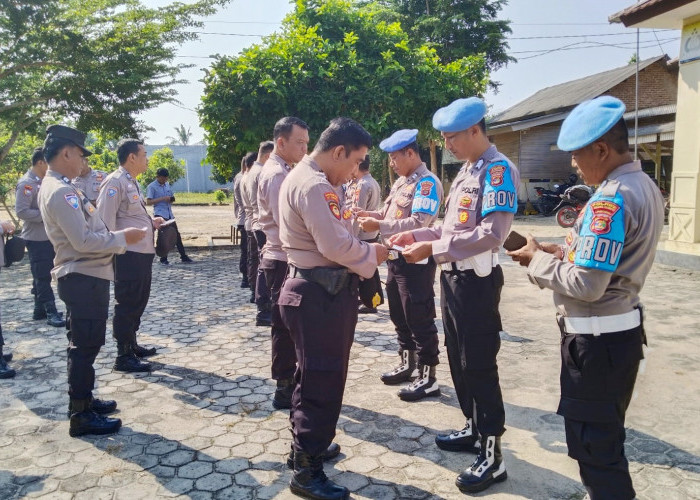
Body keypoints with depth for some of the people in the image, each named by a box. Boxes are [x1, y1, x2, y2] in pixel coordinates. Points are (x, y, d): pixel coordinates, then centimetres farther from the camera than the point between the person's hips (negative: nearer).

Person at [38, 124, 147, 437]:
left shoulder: (60, 187, 13)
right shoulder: (60, 191, -19)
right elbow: (83, 241, -24)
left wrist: (116, 237, 9)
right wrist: (123, 238, -14)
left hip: (85, 276, 11)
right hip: (83, 278, -11)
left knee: (83, 344, 19)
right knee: (85, 346, -2)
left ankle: (82, 401, 33)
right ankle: (81, 416, 8)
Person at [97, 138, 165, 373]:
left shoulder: (132, 182, 16)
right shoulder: (115, 182, -14)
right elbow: (105, 220, -20)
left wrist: (151, 222, 11)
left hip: (143, 253, 10)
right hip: (128, 255, -10)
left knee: (139, 301, 19)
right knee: (127, 304, -1)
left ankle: (131, 344, 35)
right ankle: (123, 357, 10)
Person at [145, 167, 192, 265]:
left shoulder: (167, 184, 16)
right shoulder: (151, 187, -5)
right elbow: (148, 202, -12)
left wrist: (172, 199, 1)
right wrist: (163, 199, -18)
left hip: (169, 214, 7)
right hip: (160, 214, -6)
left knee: (177, 235, 6)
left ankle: (183, 257, 12)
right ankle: (163, 259, 6)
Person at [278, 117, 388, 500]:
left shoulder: (308, 178, 14)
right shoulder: (314, 186, -21)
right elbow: (337, 246, -24)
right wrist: (374, 253, -9)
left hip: (315, 289, 11)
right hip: (320, 294, -11)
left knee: (313, 374, 22)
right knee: (323, 380, -1)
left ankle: (305, 445, 39)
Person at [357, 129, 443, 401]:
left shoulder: (427, 182, -16)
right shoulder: (400, 181, 15)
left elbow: (419, 223, -26)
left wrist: (379, 226, -26)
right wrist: (371, 215, 2)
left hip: (416, 260, -10)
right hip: (396, 257, 10)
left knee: (419, 318, -2)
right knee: (399, 315, 18)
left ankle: (428, 377, 10)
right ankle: (407, 364, 33)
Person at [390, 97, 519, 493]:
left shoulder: (499, 170, -15)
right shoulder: (467, 170, 14)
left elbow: (492, 234, -24)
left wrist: (432, 249, -23)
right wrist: (418, 235, 6)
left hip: (477, 280, -9)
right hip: (453, 275, 9)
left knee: (479, 366, -1)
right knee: (459, 360, 18)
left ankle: (493, 456, 12)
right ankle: (474, 430, 35)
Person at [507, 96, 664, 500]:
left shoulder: (610, 200, -24)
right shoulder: (645, 186, 7)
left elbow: (586, 286, -25)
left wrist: (538, 261, -11)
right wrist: (564, 252, 6)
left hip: (597, 338, -10)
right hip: (622, 329, 10)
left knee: (593, 445, 6)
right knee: (608, 436, 24)